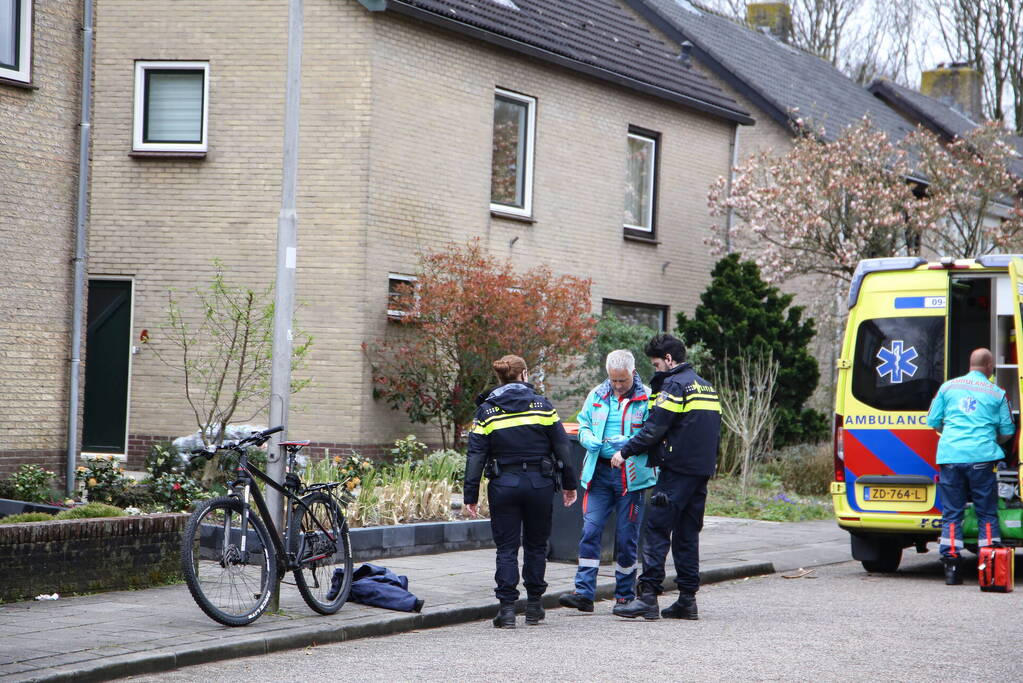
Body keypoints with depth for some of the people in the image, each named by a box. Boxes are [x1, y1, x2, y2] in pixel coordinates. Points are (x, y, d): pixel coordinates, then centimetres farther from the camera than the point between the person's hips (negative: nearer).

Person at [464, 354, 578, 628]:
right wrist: (569, 484, 11)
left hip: (503, 485, -1)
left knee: (506, 548, 4)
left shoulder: (487, 410, 1)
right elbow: (561, 447, 2)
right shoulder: (542, 405, 1)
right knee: (536, 545, 14)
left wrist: (471, 495, 0)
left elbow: (476, 456, -2)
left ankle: (507, 608, -4)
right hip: (540, 483, 1)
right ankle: (534, 606, 18)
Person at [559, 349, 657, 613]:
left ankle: (625, 595, 15)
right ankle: (584, 593, -4)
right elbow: (583, 426, 15)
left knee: (626, 537, 3)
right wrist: (590, 440, -7)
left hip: (631, 475, -3)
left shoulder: (647, 399, -3)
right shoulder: (597, 395, 10)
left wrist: (628, 442, -24)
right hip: (599, 472, 3)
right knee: (590, 531, -5)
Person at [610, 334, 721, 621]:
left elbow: (654, 428, -14)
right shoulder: (706, 387, 19)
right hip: (702, 469, 9)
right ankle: (687, 599, 10)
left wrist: (625, 452, -5)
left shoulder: (674, 385, -9)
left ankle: (648, 596, -13)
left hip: (677, 468, -9)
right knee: (688, 533, 11)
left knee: (656, 529, -8)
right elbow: (714, 431, 22)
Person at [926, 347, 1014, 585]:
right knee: (987, 514, 6)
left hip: (949, 456, 2)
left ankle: (951, 567, -1)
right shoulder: (996, 393, 7)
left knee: (951, 514, 5)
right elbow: (1007, 432, 10)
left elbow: (933, 422, 13)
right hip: (981, 457, -2)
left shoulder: (948, 387, 11)